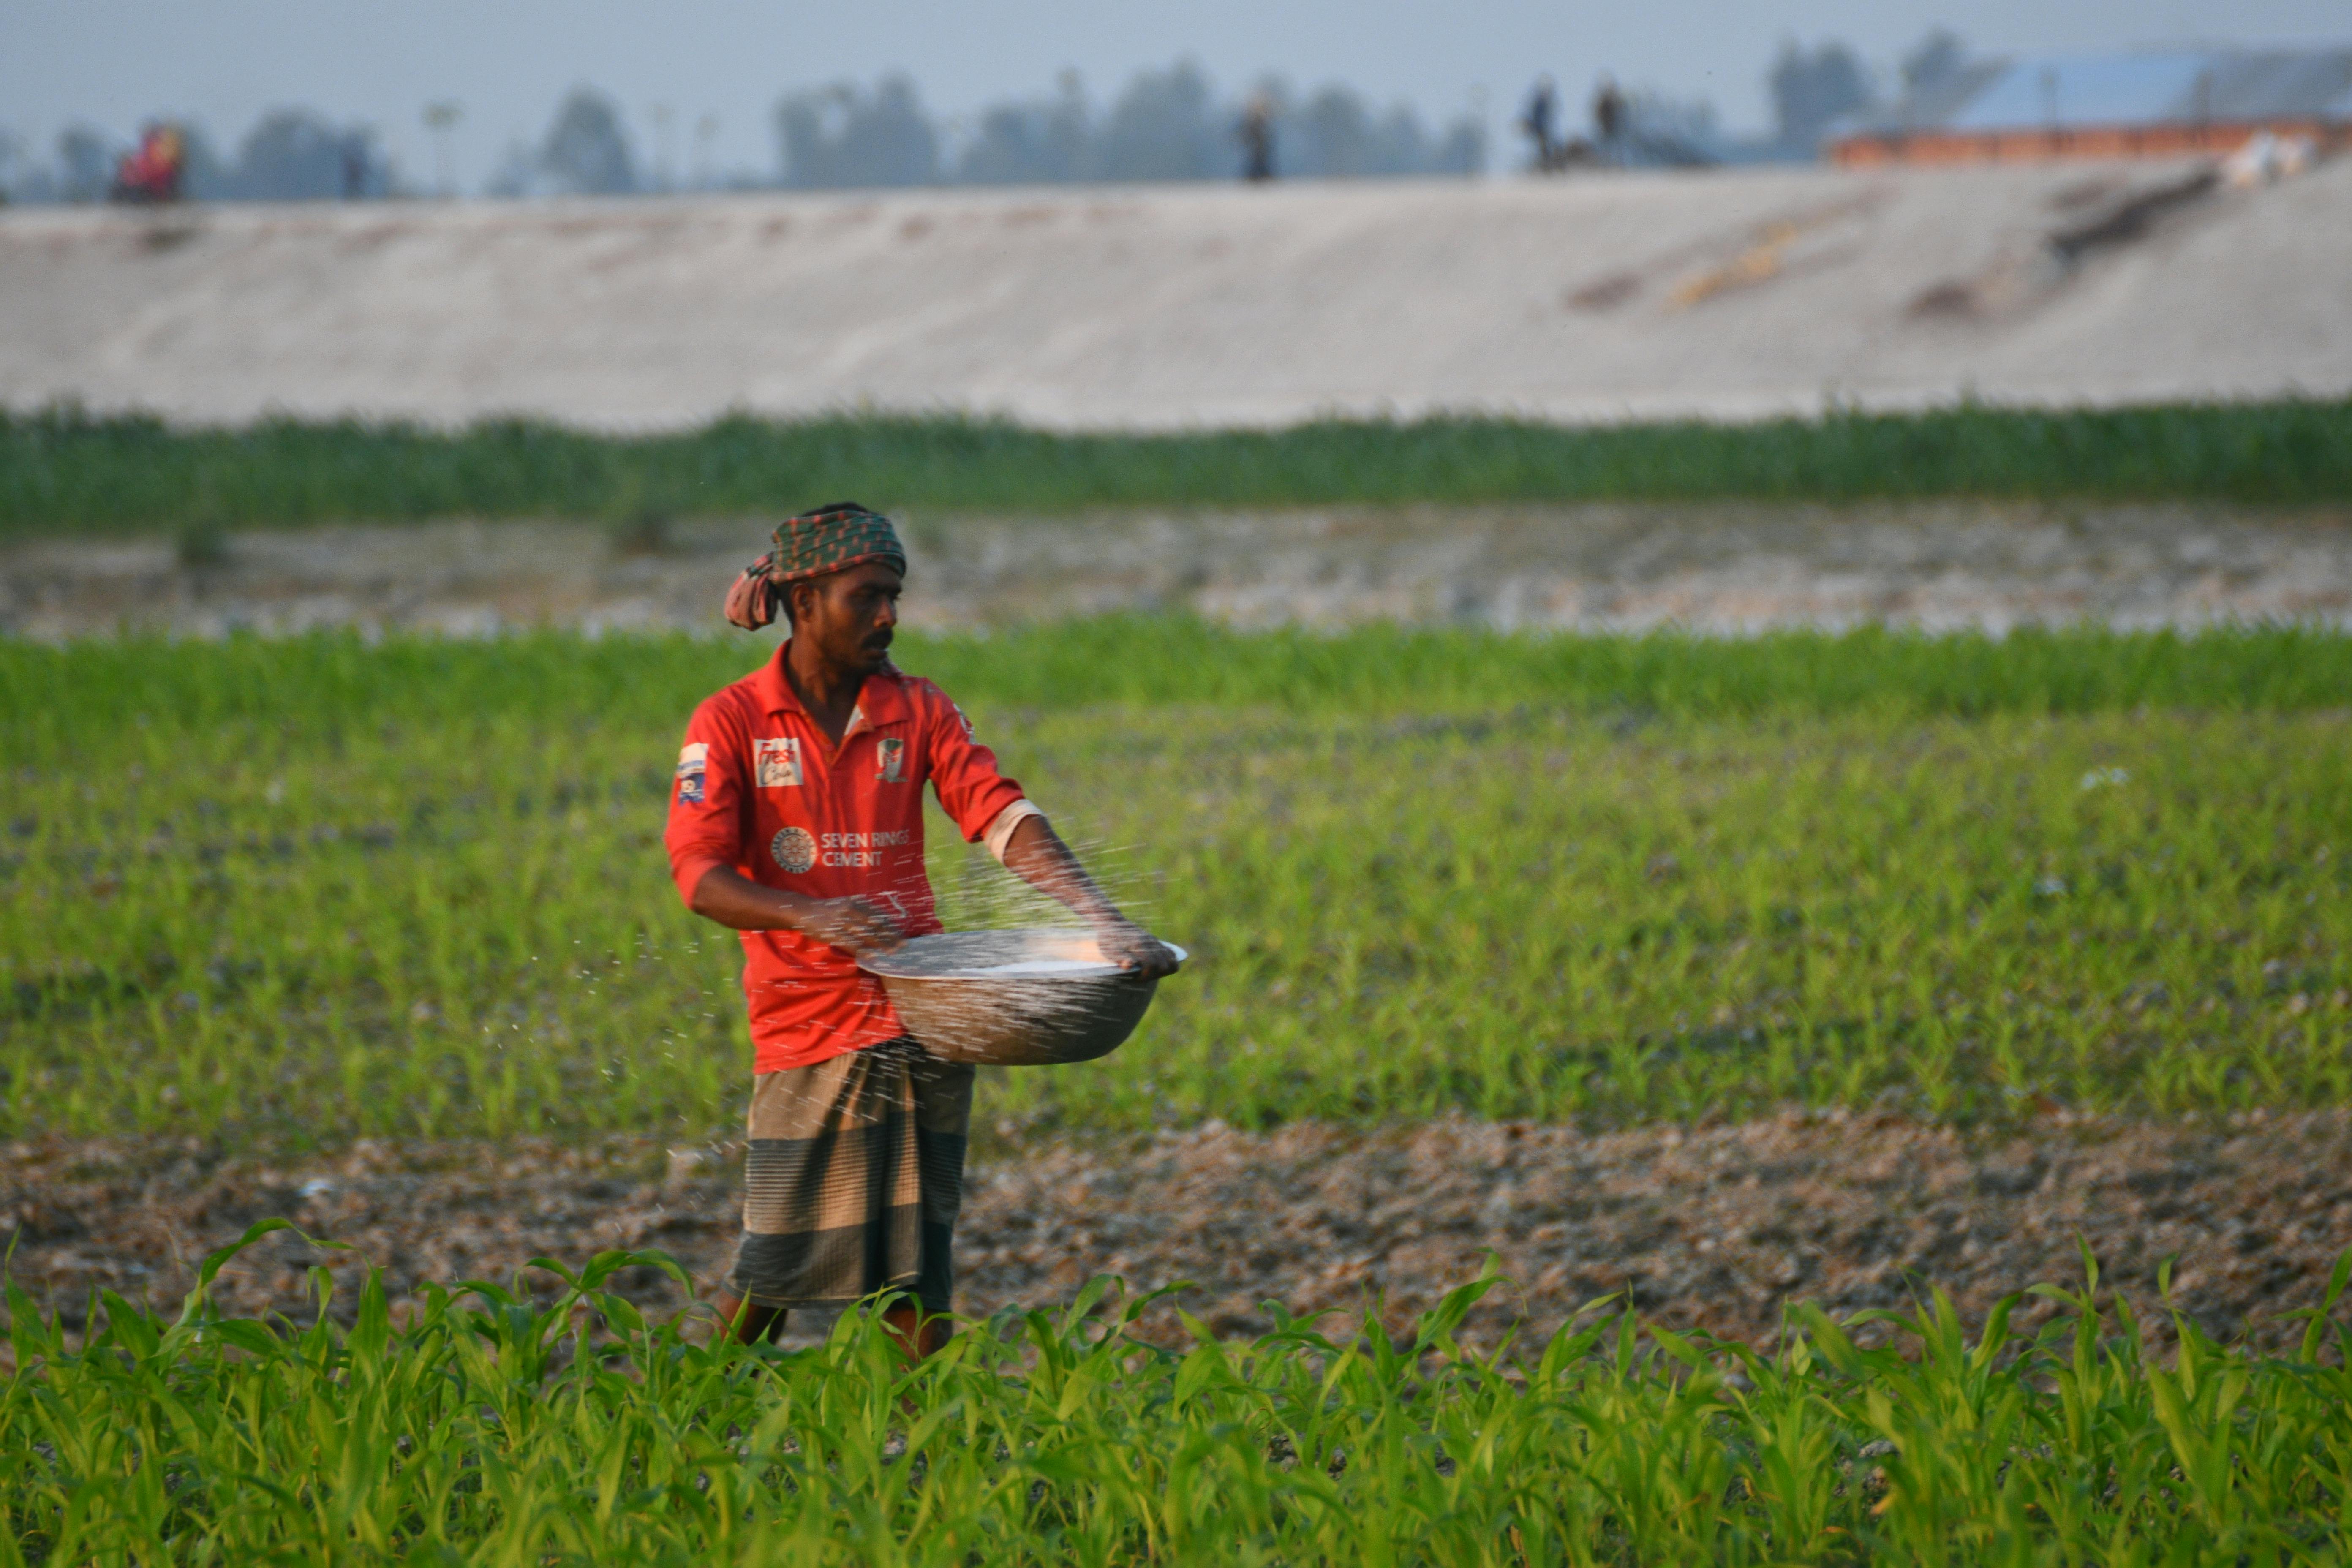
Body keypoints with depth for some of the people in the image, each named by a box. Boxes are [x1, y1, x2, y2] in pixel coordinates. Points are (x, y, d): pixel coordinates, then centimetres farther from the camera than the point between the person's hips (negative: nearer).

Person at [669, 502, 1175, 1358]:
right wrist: (808, 916, -29)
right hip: (806, 1029, -2)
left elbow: (1005, 819, -4)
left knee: (918, 1277, 2)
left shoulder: (919, 712, 7)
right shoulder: (730, 723, -1)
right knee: (770, 1274, -2)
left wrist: (1107, 922, -19)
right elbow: (699, 876, -10)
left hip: (919, 1024, 2)